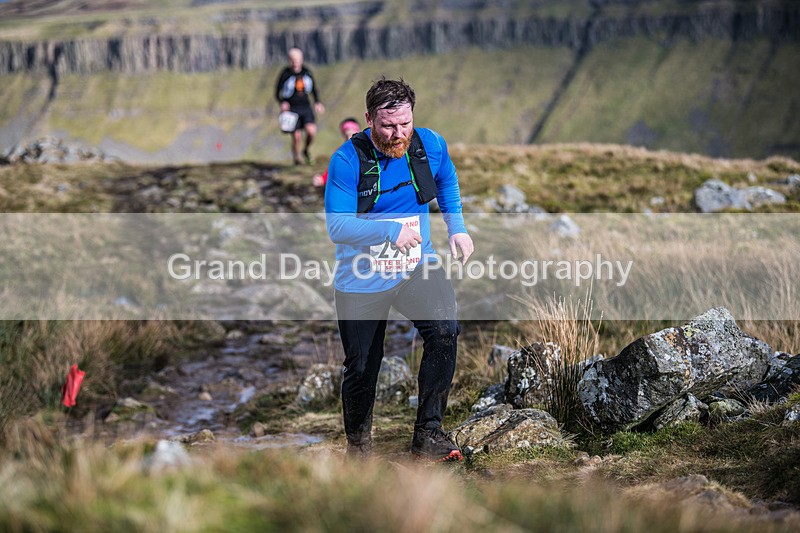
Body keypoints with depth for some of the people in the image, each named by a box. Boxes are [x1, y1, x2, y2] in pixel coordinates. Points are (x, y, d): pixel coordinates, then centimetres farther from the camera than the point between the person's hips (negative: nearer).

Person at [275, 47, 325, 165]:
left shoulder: (307, 72, 5)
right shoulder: (285, 74, -5)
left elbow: (314, 88, 19)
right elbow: (277, 93, 1)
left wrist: (317, 102, 7)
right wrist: (282, 103, -18)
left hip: (306, 107, 2)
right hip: (292, 109, -2)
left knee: (312, 131, -17)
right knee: (297, 137, -4)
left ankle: (306, 151, 11)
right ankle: (296, 157, 21)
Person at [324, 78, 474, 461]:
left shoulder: (431, 146, -5)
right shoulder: (348, 160, -18)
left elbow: (447, 185, 18)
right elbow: (337, 226, -21)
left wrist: (457, 227, 6)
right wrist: (391, 230, -30)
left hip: (416, 270, 2)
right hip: (362, 280, -2)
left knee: (445, 329, -25)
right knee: (361, 368, 8)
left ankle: (428, 434, -16)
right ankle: (358, 446, 35)